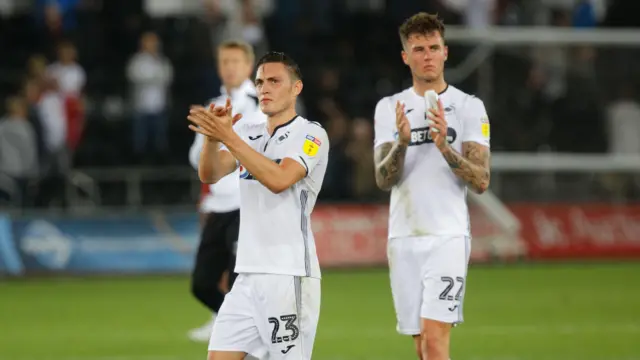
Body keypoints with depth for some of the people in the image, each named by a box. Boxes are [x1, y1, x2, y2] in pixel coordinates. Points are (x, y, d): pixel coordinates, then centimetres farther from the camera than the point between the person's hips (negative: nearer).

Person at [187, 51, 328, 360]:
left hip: (289, 276, -6)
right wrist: (213, 136, -20)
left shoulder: (311, 135, -5)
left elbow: (279, 179, -21)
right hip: (248, 274, 7)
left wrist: (228, 137, -26)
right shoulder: (249, 135, 15)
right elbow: (209, 175, 0)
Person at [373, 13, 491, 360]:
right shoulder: (389, 108, 9)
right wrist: (402, 142, -20)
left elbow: (481, 181, -6)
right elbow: (383, 179, 0)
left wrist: (445, 147, -22)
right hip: (404, 238, 4)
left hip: (448, 236, -4)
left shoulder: (469, 107, 2)